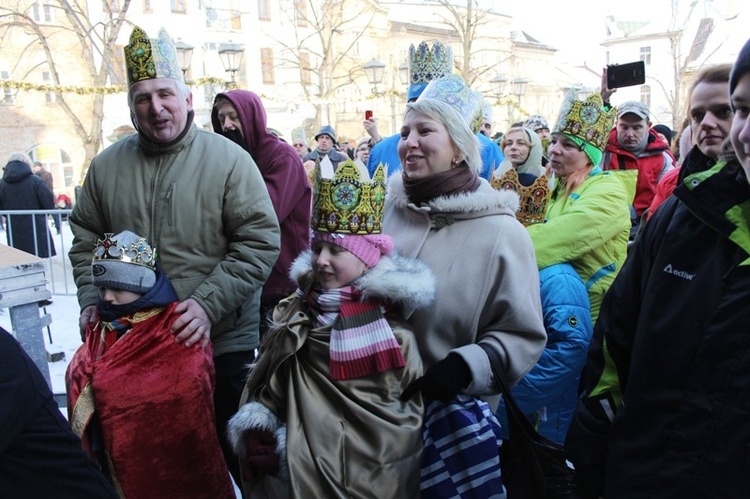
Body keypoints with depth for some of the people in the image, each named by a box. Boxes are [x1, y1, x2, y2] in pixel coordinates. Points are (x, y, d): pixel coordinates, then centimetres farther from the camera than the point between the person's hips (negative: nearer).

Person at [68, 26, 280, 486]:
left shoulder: (228, 158, -8)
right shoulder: (107, 166, 6)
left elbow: (261, 240, -13)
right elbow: (85, 239, 15)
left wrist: (208, 305, -20)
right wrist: (91, 299, 1)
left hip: (222, 341, -3)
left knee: (231, 446, 12)